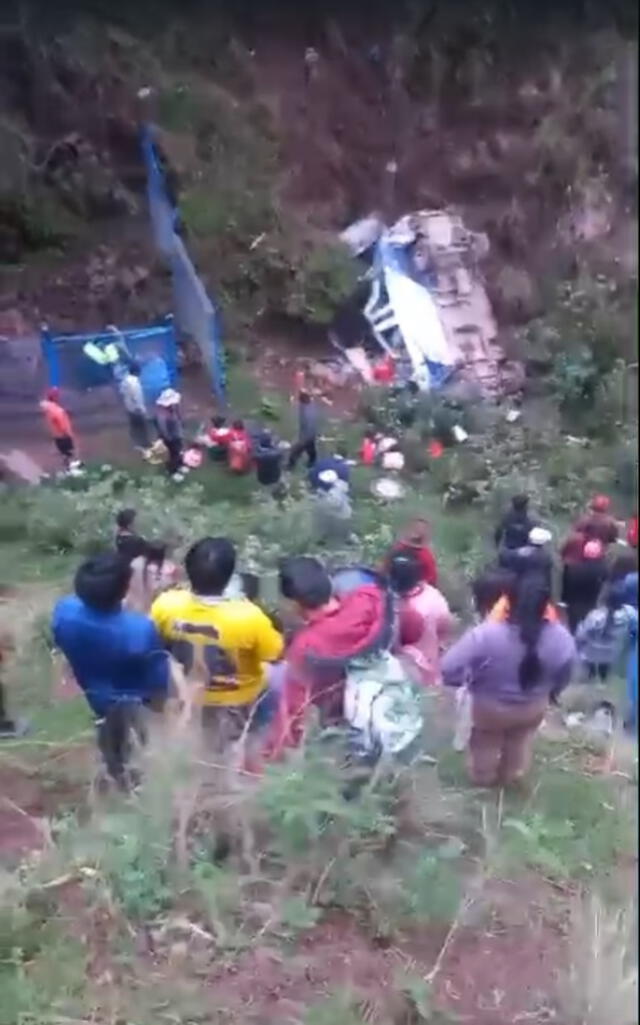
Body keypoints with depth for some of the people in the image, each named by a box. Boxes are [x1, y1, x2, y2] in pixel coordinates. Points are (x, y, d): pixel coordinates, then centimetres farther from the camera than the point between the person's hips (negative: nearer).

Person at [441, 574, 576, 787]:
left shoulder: (485, 635, -39)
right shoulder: (562, 639, -27)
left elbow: (449, 669, -31)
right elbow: (563, 678, -7)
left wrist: (468, 680, -8)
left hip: (489, 709, -2)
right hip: (533, 708, 2)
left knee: (486, 745, 31)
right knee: (520, 742, 34)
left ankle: (483, 777, 57)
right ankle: (512, 776, 60)